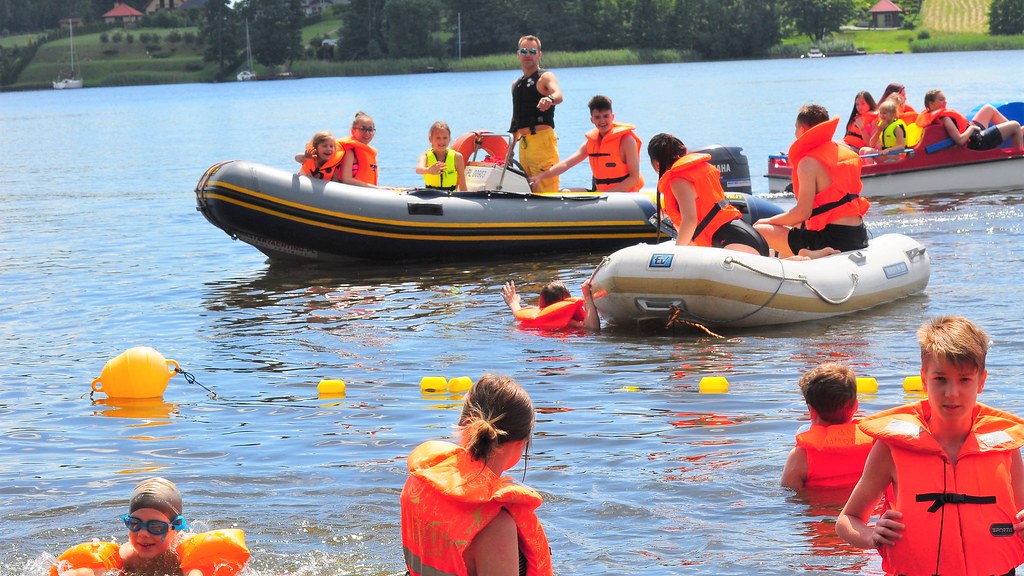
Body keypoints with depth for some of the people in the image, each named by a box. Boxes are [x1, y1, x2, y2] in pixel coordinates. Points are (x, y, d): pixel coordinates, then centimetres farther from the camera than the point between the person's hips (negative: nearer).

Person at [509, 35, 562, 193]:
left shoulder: (545, 77, 0)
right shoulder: (516, 84, 22)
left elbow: (558, 95, -22)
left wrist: (550, 99, -45)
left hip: (542, 140, -7)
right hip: (523, 143, 7)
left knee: (546, 190, -14)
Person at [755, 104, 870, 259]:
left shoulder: (809, 162, -12)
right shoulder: (844, 152, 13)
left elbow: (803, 211, -18)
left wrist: (769, 221, -3)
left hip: (833, 239, -9)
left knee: (759, 231, -6)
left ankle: (814, 254, -19)